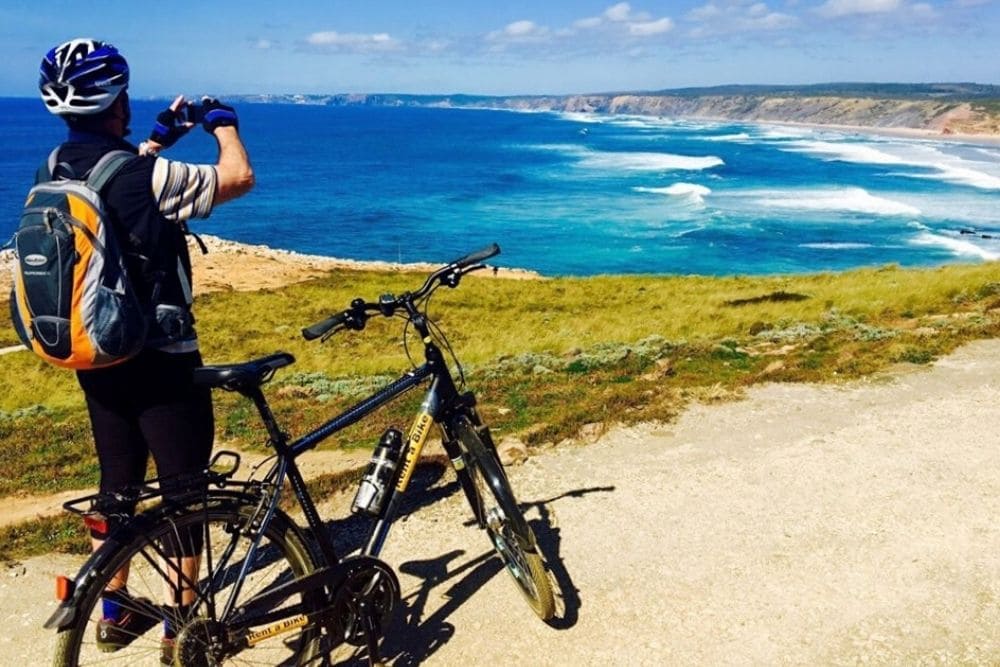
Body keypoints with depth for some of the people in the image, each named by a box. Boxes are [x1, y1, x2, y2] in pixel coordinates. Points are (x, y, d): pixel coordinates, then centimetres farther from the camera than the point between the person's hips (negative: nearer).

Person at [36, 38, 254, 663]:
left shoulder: (56, 170, 3)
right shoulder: (148, 177, -21)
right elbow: (240, 177, -16)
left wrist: (161, 135, 25)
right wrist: (224, 121, 1)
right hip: (159, 360, -7)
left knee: (118, 484, 18)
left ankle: (115, 612, 31)